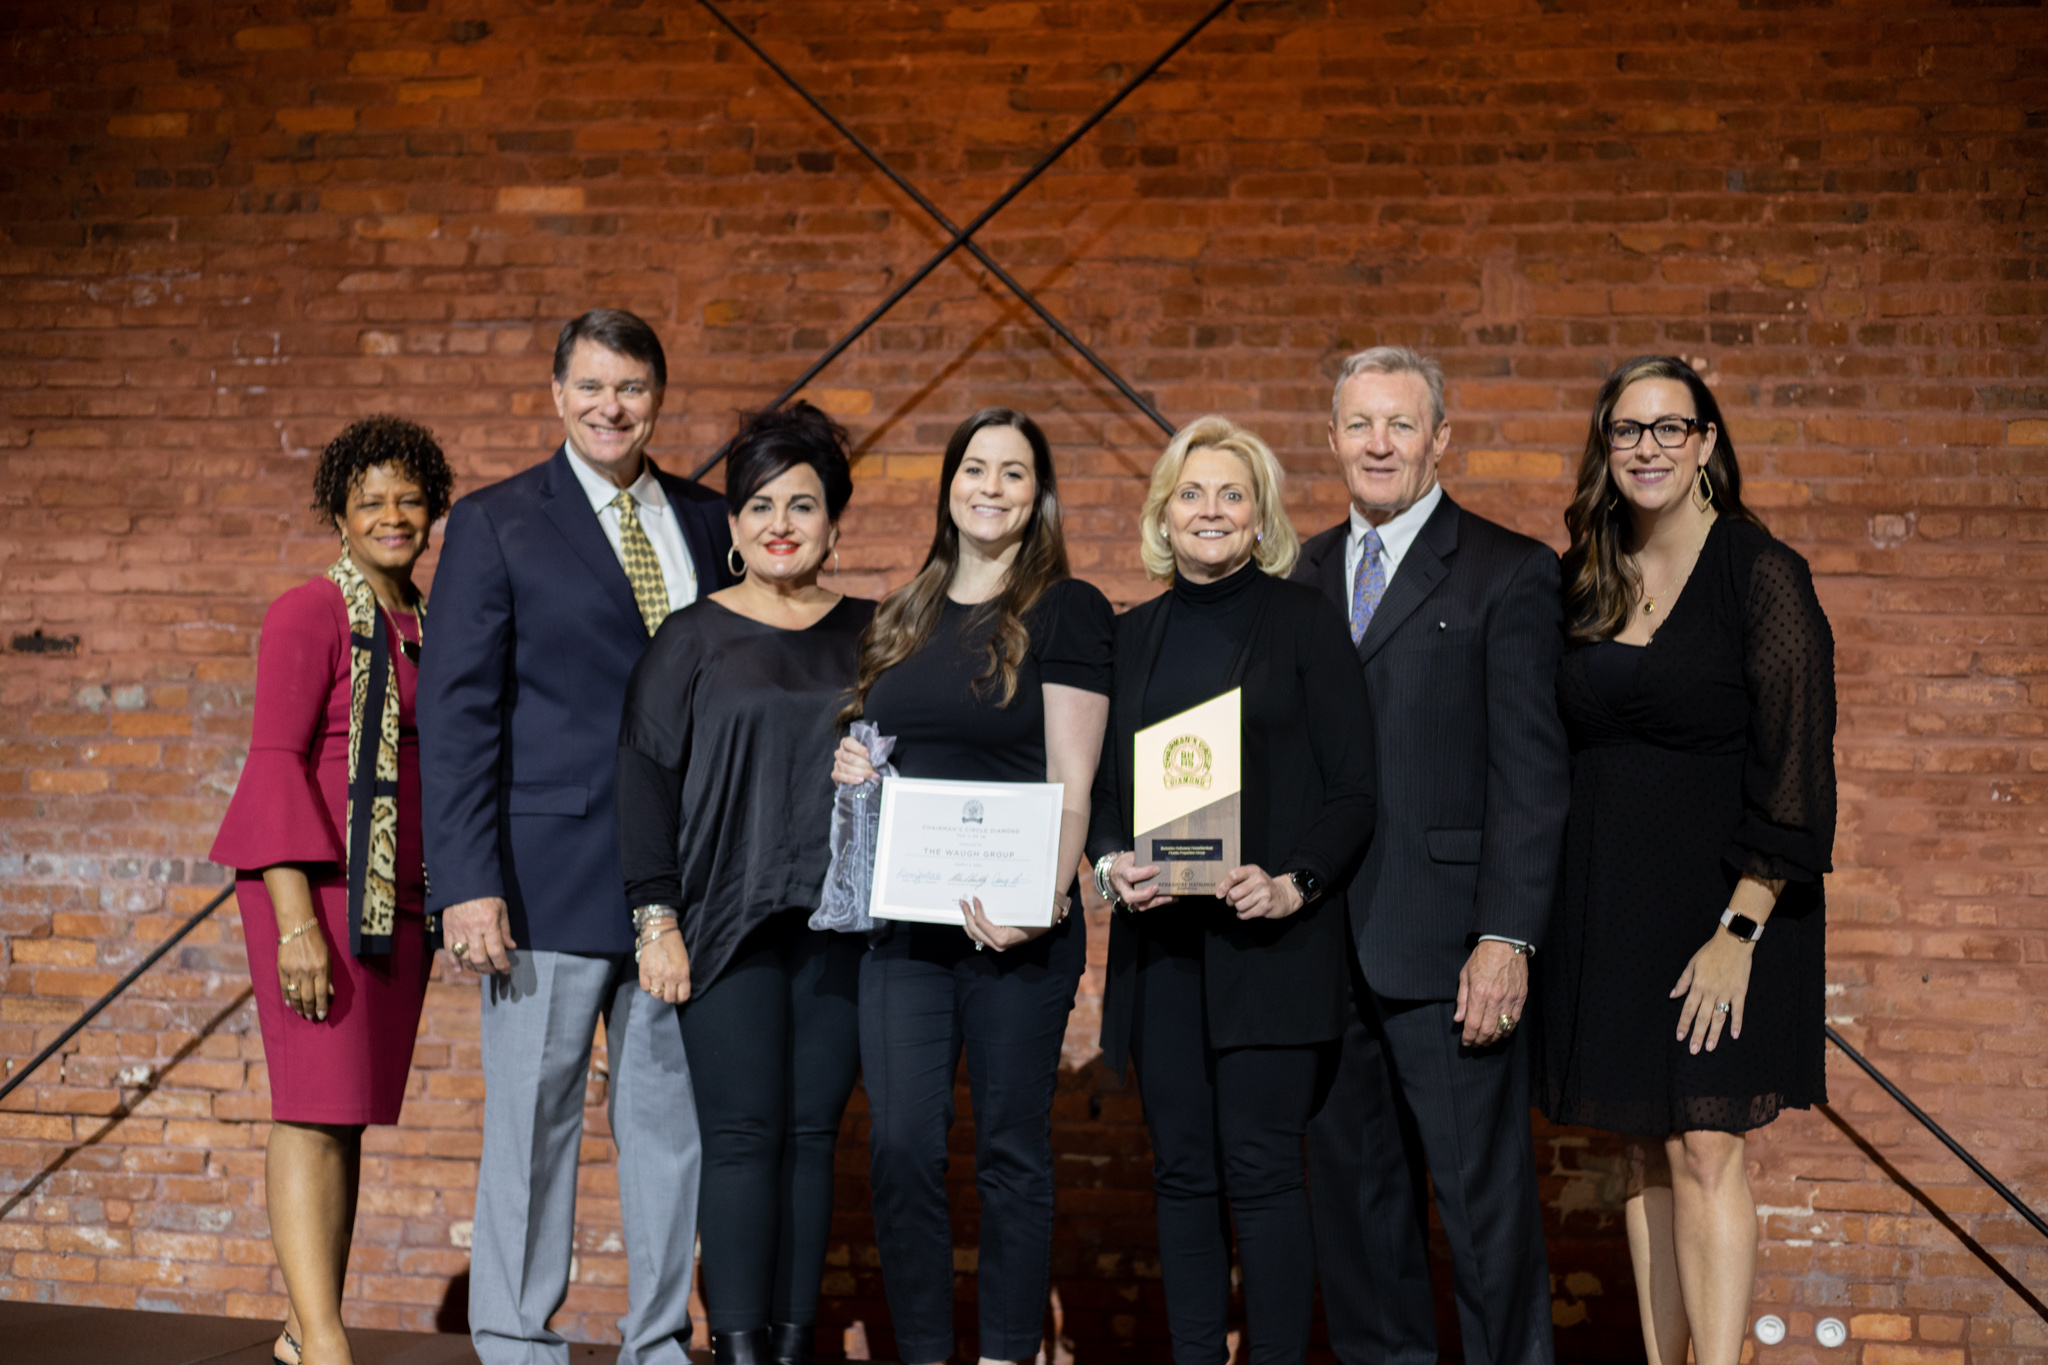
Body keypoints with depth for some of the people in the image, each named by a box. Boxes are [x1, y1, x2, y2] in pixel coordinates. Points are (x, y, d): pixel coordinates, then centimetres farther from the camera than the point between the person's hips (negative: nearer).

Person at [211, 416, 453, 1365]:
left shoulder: (427, 623, 15)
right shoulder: (310, 615, -6)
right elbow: (276, 760, -12)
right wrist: (297, 920, -20)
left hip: (403, 892, 7)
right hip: (321, 883, -7)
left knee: (349, 1110, 11)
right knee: (317, 1107, -10)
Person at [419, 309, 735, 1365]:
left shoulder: (705, 522, 12)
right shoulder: (495, 523, 1)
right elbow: (455, 712, -4)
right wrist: (467, 883, -12)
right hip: (552, 873, -4)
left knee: (674, 1114, 10)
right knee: (533, 1120, 3)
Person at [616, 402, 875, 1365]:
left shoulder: (870, 635, 11)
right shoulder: (692, 638, 4)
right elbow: (644, 773, 0)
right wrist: (658, 918, -6)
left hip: (841, 925, 2)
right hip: (729, 925, -2)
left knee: (812, 1134, 5)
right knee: (742, 1136, -5)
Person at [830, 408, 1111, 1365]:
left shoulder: (1066, 610, -1)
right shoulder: (903, 618, 15)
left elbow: (1071, 783, -7)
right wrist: (848, 768, 2)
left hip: (1016, 926, -4)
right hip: (901, 918, 5)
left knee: (1010, 1149, 3)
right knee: (901, 1144, 1)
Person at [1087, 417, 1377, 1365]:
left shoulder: (1304, 621, 2)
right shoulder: (1134, 635, 14)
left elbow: (1353, 787, -1)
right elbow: (1102, 784, 16)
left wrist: (1295, 883, -15)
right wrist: (1110, 862, -4)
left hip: (1270, 941, -4)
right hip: (1159, 938, 4)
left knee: (1261, 1169, -5)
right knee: (1182, 1170, 8)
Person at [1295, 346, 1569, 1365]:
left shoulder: (1508, 573, -3)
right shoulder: (1306, 573, 14)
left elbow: (1531, 773, -8)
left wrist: (1507, 937, -15)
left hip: (1445, 944, -5)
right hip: (1323, 939, 5)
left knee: (1484, 1192, 1)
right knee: (1353, 1187, 14)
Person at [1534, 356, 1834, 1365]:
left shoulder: (1760, 573, -7)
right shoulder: (1583, 581, 9)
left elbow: (1794, 767, -11)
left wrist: (1738, 930, -17)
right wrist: (1548, 911, 6)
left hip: (1721, 898, -5)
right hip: (1604, 902, 5)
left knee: (1705, 1151, -8)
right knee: (1644, 1152, 10)